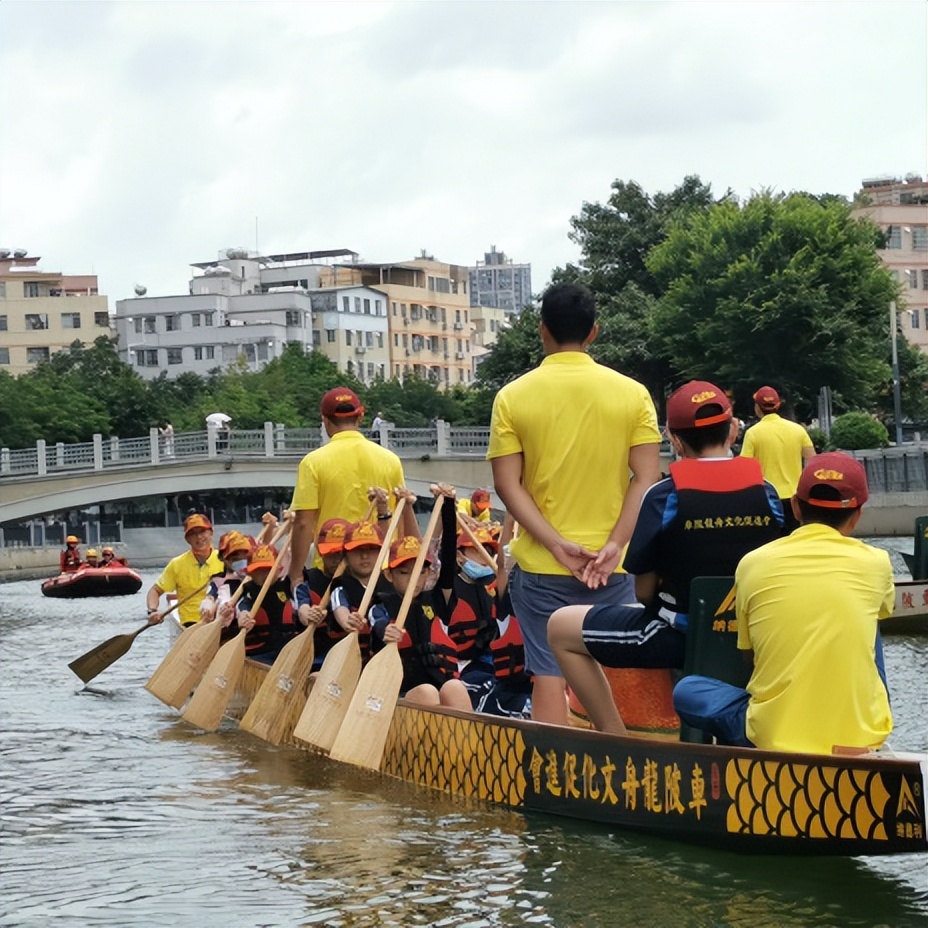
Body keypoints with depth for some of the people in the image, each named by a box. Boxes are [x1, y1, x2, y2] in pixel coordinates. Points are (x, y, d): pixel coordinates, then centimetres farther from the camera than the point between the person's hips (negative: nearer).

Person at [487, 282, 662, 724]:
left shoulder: (512, 397, -2)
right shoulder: (631, 393, -1)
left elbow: (507, 483, -7)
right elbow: (647, 477, -7)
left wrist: (558, 546, -11)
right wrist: (614, 545, -11)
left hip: (540, 566, 0)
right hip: (613, 566, 1)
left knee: (549, 676, 3)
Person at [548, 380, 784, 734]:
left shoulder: (663, 496, -14)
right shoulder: (767, 493, -3)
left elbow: (644, 591, -8)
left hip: (681, 637, -5)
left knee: (561, 628, 12)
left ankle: (617, 741, 6)